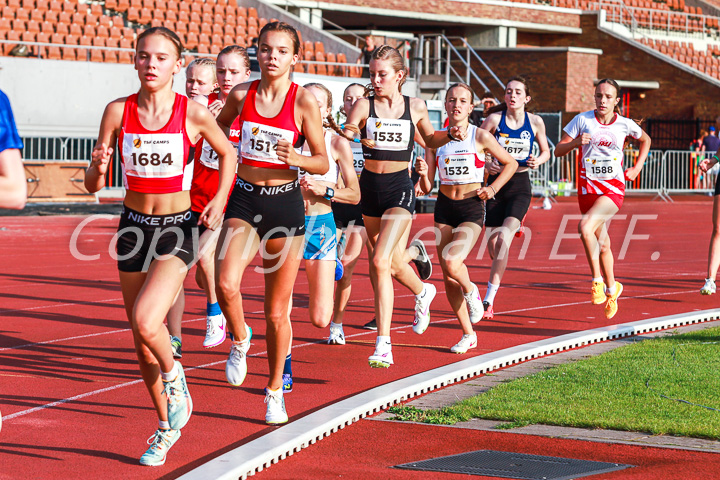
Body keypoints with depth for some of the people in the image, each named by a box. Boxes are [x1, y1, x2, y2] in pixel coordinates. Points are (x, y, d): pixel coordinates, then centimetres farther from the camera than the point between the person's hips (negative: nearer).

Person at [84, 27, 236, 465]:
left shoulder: (194, 113, -9)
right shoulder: (118, 111, -4)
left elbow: (227, 153, 10)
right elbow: (93, 185, -2)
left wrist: (219, 200, -4)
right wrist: (98, 168, -25)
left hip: (178, 229, -3)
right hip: (133, 227, 3)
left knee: (146, 321, -25)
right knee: (143, 342, 10)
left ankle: (174, 377, 8)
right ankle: (167, 427, 29)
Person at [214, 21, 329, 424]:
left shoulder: (304, 100, -7)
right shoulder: (242, 95, 1)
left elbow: (323, 162, -3)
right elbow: (219, 128, 23)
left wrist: (296, 158, -23)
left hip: (285, 204, -2)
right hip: (244, 200, 2)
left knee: (277, 311, 5)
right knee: (225, 284, -24)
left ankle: (275, 391, 23)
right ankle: (240, 339, 8)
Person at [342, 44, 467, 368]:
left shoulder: (415, 107, 2)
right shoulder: (363, 106, -2)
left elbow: (430, 140, 19)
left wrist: (450, 135, 0)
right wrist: (352, 136, -35)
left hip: (400, 187, -3)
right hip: (370, 186, 3)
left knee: (380, 261, -18)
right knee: (392, 260, 18)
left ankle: (383, 342, -18)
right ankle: (423, 292, 53)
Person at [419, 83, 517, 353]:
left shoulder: (480, 137, -6)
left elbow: (510, 163, 8)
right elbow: (427, 188, 2)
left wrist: (492, 188, -5)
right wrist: (423, 174, -20)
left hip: (471, 209, -4)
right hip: (444, 208, 4)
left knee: (451, 263, -27)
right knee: (448, 278, 4)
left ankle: (470, 291, 7)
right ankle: (468, 334, 19)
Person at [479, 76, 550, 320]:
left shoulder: (535, 122, -1)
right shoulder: (494, 119, -3)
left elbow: (546, 151, 12)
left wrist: (538, 160, -10)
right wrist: (486, 164, -17)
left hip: (520, 186, -2)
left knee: (504, 238, -20)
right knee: (493, 245, 6)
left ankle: (489, 300, -22)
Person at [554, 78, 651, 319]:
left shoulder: (625, 124, -1)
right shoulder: (583, 120, -2)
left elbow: (645, 140, 21)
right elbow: (558, 150, -2)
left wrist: (637, 168, 10)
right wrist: (576, 142, -21)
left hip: (613, 188, -2)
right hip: (588, 188, 2)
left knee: (586, 226, -28)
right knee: (602, 244, 12)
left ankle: (597, 280, -15)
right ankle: (612, 288, 33)